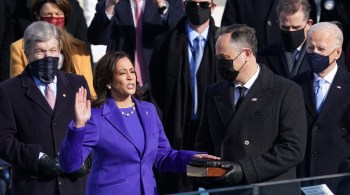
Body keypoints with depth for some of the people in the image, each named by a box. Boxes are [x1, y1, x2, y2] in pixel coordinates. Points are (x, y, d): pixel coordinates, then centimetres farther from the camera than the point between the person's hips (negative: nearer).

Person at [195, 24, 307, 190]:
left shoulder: (287, 92, -2)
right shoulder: (213, 93, 14)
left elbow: (294, 149, -8)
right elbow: (204, 145, 20)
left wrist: (245, 169, -15)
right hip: (223, 189, 4)